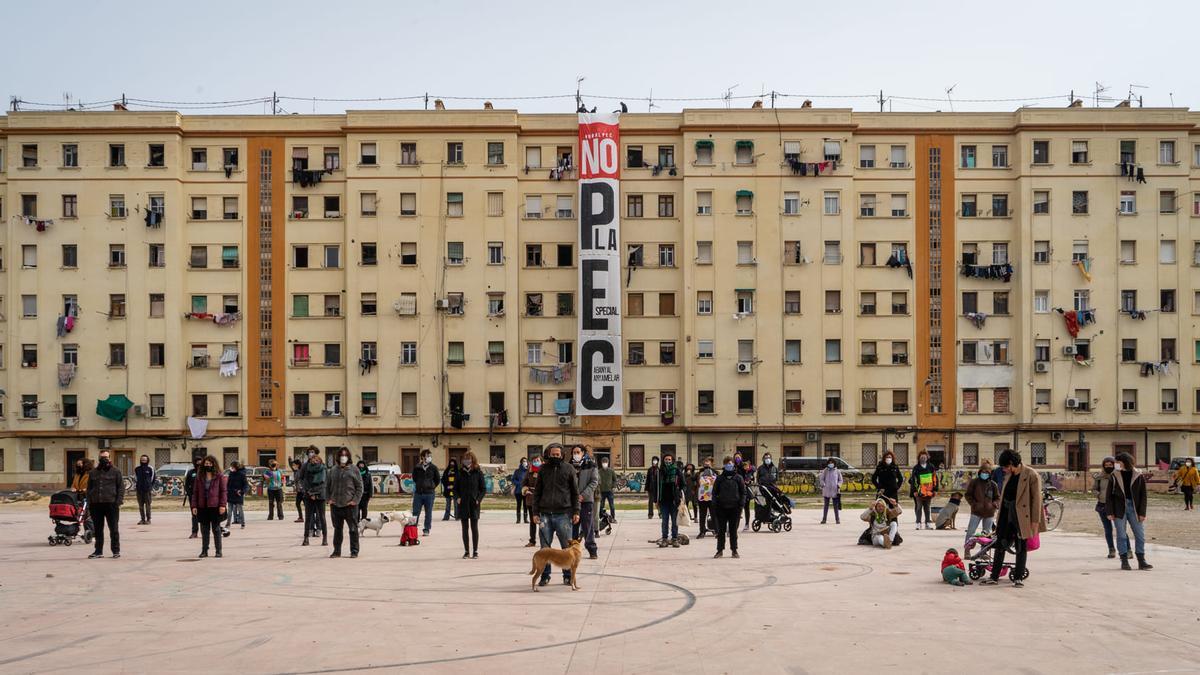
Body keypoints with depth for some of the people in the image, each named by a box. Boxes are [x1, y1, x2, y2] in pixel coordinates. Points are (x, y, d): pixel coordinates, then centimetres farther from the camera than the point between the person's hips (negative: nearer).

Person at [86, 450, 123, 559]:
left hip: (111, 504, -4)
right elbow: (89, 488, 16)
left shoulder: (115, 471, 3)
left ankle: (116, 550, 8)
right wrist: (89, 503, 6)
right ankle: (99, 551, 15)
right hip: (96, 505, 4)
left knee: (113, 529, 1)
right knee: (98, 530, 8)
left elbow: (121, 487, 0)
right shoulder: (93, 472, 14)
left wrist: (118, 501, -10)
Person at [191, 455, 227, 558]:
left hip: (215, 507, -3)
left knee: (216, 529, 4)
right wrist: (194, 506, 1)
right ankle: (204, 551, 14)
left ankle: (218, 551, 9)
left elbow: (224, 491, -3)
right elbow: (195, 492, 8)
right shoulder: (199, 477, 9)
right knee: (204, 530, 8)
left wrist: (223, 505, -11)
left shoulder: (219, 477, 0)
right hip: (202, 507, 3)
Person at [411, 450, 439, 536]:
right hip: (418, 493, 0)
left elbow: (438, 480, 11)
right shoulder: (417, 467, 2)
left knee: (428, 513, 4)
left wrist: (431, 486, 6)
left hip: (429, 493, 0)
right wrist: (419, 485, 9)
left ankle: (426, 530, 11)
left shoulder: (433, 468, 2)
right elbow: (414, 478, 15)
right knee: (415, 513, 2)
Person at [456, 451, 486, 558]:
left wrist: (479, 499, -10)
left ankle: (475, 551, 6)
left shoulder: (478, 473, 0)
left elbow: (484, 489, 2)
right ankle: (466, 551, 11)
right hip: (463, 504, 2)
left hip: (474, 504, -2)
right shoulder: (460, 473, 6)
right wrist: (457, 498, -5)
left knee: (474, 528, 0)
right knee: (465, 528, 5)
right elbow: (455, 488, 11)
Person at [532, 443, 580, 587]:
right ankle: (545, 575, 13)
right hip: (545, 514, 2)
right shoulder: (543, 469, 9)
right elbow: (537, 492, 11)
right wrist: (535, 512, 4)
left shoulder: (568, 469, 4)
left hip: (563, 514, -2)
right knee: (545, 547, 5)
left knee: (567, 547, 2)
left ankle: (568, 576, 11)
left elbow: (575, 492, 5)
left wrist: (576, 512, -2)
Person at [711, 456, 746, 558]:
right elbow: (714, 492, 8)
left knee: (733, 530, 4)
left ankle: (734, 550, 10)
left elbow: (743, 491, 6)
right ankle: (720, 550, 9)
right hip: (722, 507, 1)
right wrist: (715, 504, -2)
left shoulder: (738, 478, 6)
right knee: (721, 530, 3)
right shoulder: (720, 478, 7)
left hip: (734, 507, -1)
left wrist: (741, 504, -5)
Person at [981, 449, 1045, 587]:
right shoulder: (1009, 476, 9)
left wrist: (1035, 521, -14)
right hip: (1007, 514, 7)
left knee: (1021, 547, 5)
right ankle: (994, 576, 12)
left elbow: (1036, 499, -12)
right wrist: (1000, 517, 16)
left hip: (1021, 516, -6)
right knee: (1000, 545, 7)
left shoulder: (1032, 476, -12)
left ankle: (1019, 577, 14)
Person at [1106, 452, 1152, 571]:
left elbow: (1143, 496, 3)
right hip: (1119, 509, 0)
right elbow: (1109, 495, 3)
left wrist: (1142, 513, -3)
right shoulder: (1114, 476, 3)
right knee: (1121, 535, 1)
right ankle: (1124, 561, 7)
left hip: (1134, 508, 0)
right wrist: (1110, 512, -4)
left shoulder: (1139, 476, 2)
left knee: (1140, 535, 1)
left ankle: (1141, 561, 8)